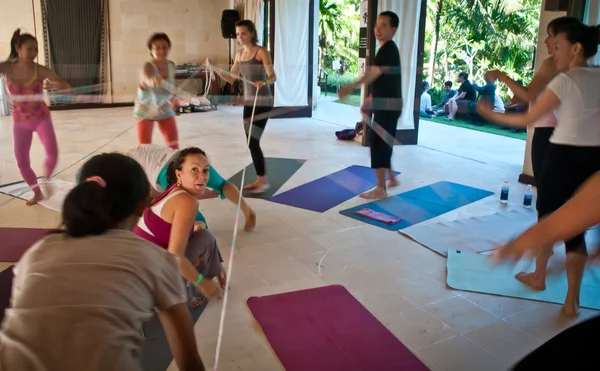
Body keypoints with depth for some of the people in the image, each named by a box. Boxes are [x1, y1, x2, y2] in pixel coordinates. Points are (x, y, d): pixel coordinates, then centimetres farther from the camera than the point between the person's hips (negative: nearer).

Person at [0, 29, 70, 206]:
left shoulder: (41, 70, -13)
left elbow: (66, 86, -15)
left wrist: (54, 85, -35)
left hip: (41, 118, -1)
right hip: (20, 121, 2)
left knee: (52, 153, -13)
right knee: (22, 161, 2)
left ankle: (46, 180, 19)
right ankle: (37, 192, 23)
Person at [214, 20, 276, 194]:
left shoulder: (261, 51, -10)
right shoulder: (239, 54, 10)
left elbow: (273, 76, -17)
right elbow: (231, 78, 16)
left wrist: (264, 82, -39)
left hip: (262, 102, -7)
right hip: (248, 101, 7)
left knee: (253, 142, -10)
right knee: (251, 142, 8)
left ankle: (264, 181, 1)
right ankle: (259, 179, 19)